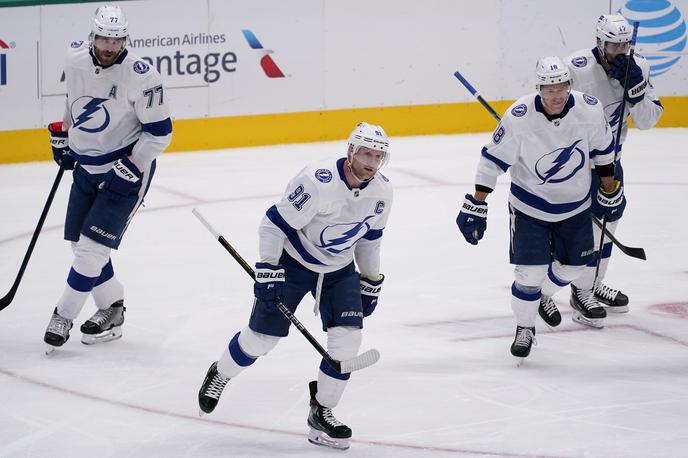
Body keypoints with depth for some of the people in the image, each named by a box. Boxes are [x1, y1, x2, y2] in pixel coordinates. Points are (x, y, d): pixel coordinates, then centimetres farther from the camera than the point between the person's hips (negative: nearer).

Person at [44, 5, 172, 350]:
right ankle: (112, 308, 25)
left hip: (128, 167, -6)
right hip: (86, 165, 7)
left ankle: (64, 316, 5)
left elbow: (159, 131, -16)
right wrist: (62, 133, 19)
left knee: (93, 246, -10)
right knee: (81, 244, 9)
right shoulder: (75, 57, -6)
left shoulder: (141, 77, -23)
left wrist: (131, 168, -20)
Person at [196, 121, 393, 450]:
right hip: (293, 262, -5)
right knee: (261, 337, 3)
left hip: (339, 269, 5)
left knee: (347, 338, -11)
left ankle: (321, 413, 4)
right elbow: (275, 223, -23)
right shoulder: (317, 181, -30)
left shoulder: (381, 191, -10)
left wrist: (371, 282, 12)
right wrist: (267, 271, -25)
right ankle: (219, 375, 34)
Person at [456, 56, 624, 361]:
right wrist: (475, 206, -18)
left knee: (573, 263, 16)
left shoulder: (589, 109, -18)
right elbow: (493, 160, -18)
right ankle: (524, 327, 16)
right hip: (530, 207, -4)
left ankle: (542, 295, 48)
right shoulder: (519, 117, -27)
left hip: (574, 205, 4)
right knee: (530, 271, -9)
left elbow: (602, 149, 1)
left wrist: (610, 189, 10)